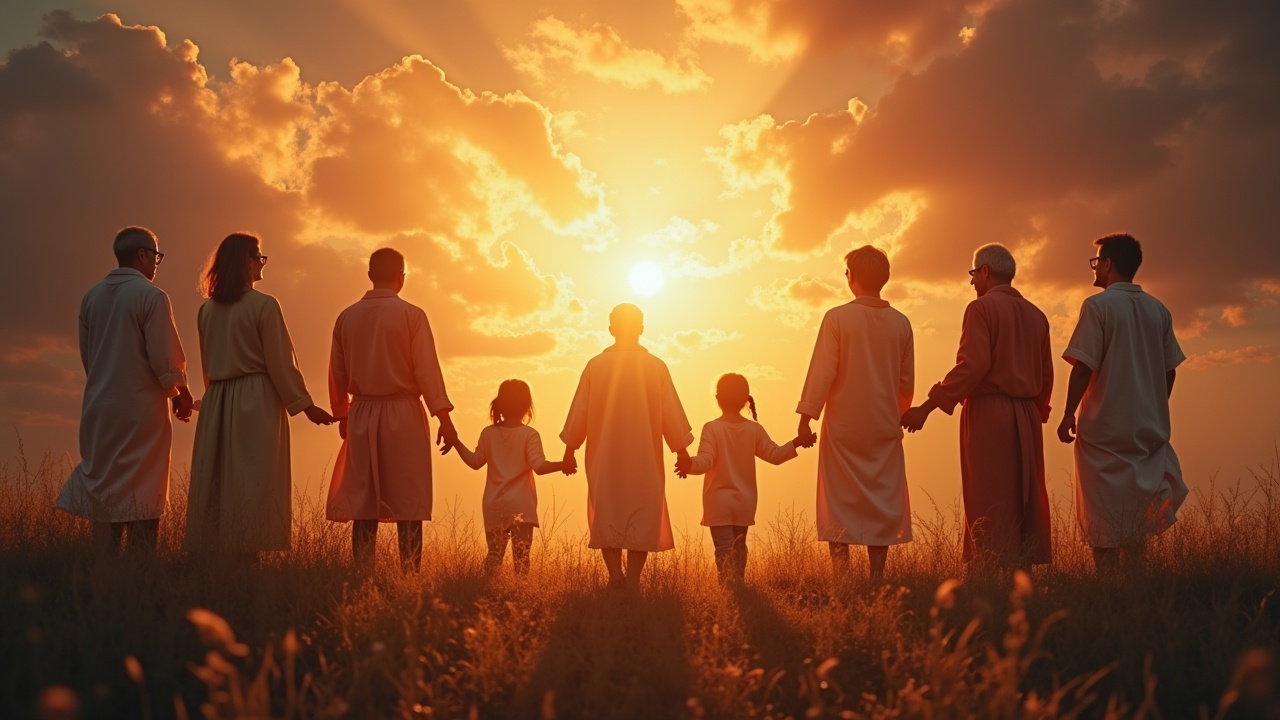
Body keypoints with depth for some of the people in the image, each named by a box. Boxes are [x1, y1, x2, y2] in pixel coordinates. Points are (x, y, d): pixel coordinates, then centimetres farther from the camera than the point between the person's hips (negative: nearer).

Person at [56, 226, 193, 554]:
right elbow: (165, 357, -13)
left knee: (104, 489, 11)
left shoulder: (91, 297, 7)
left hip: (99, 408, 5)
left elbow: (86, 354, 12)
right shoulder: (151, 296, -11)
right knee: (141, 496, 1)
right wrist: (181, 392, 3)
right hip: (142, 410, -5)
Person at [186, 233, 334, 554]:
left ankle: (211, 553, 10)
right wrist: (304, 405, -2)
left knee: (217, 482, 9)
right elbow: (280, 362, -9)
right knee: (254, 484, -4)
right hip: (257, 405, -6)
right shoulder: (264, 306, -10)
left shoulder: (207, 310, 8)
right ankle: (247, 551, -7)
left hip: (216, 405, 6)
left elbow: (208, 364, 16)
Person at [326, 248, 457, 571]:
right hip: (403, 414, -4)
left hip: (362, 415, 4)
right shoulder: (411, 315, -7)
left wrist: (342, 415, 25)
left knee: (363, 502, 7)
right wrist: (444, 417, -8)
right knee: (408, 503, -1)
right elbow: (427, 370, -10)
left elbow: (337, 374, 12)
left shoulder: (347, 317, 6)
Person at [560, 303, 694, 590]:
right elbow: (671, 414, -1)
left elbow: (579, 411, 2)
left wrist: (570, 448, 13)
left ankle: (615, 573, -10)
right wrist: (682, 450, 10)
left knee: (607, 513, 8)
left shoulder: (595, 365, -2)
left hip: (604, 458, 0)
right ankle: (632, 581, 2)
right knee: (642, 517, 6)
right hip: (645, 459, 0)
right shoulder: (656, 366, -3)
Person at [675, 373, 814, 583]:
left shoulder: (712, 428, -11)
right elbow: (775, 455, -1)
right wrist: (797, 443, 5)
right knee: (739, 546, 19)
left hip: (718, 501, -4)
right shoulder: (754, 429, 0)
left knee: (724, 548, -7)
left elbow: (705, 461, -22)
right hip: (745, 501, 4)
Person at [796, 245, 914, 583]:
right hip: (884, 428, 3)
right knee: (881, 503, 8)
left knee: (839, 504, 2)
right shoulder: (900, 323, 2)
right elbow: (907, 381, 9)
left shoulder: (838, 318, -10)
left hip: (843, 428, -3)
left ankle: (842, 580, -4)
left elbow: (822, 372, -12)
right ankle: (876, 579, 6)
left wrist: (806, 417, -8)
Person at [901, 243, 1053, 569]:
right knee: (1026, 502, 9)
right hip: (1027, 419, 7)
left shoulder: (982, 308, -7)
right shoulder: (1035, 315, 13)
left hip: (988, 414, -7)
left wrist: (927, 407, -16)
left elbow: (972, 366, -17)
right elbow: (1046, 374, 15)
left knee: (990, 507, -6)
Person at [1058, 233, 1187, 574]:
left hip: (1104, 428, -6)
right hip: (1148, 428, 6)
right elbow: (1170, 370, 10)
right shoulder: (1159, 311, 7)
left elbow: (1083, 367, -15)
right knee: (1134, 516, 15)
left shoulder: (1098, 305, -11)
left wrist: (1068, 415, -7)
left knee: (1102, 519, 2)